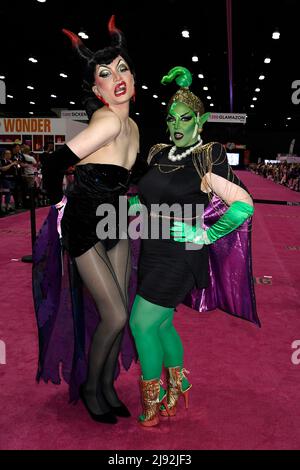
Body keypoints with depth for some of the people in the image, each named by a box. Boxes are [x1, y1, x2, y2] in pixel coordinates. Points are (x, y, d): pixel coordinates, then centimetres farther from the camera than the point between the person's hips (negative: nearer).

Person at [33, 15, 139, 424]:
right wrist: (59, 200, -10)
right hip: (84, 224, -8)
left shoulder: (132, 125, 5)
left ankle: (107, 386, 30)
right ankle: (90, 389, 20)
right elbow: (54, 163, -25)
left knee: (119, 313, 10)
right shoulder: (109, 120, -22)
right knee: (115, 316, -6)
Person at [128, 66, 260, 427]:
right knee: (162, 323, 17)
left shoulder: (207, 160, -13)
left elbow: (244, 205, -19)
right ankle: (178, 383, 41)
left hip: (179, 256, -7)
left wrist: (205, 236, -18)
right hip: (152, 252, 7)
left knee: (141, 324, -2)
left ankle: (152, 400, 20)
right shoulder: (159, 155, 7)